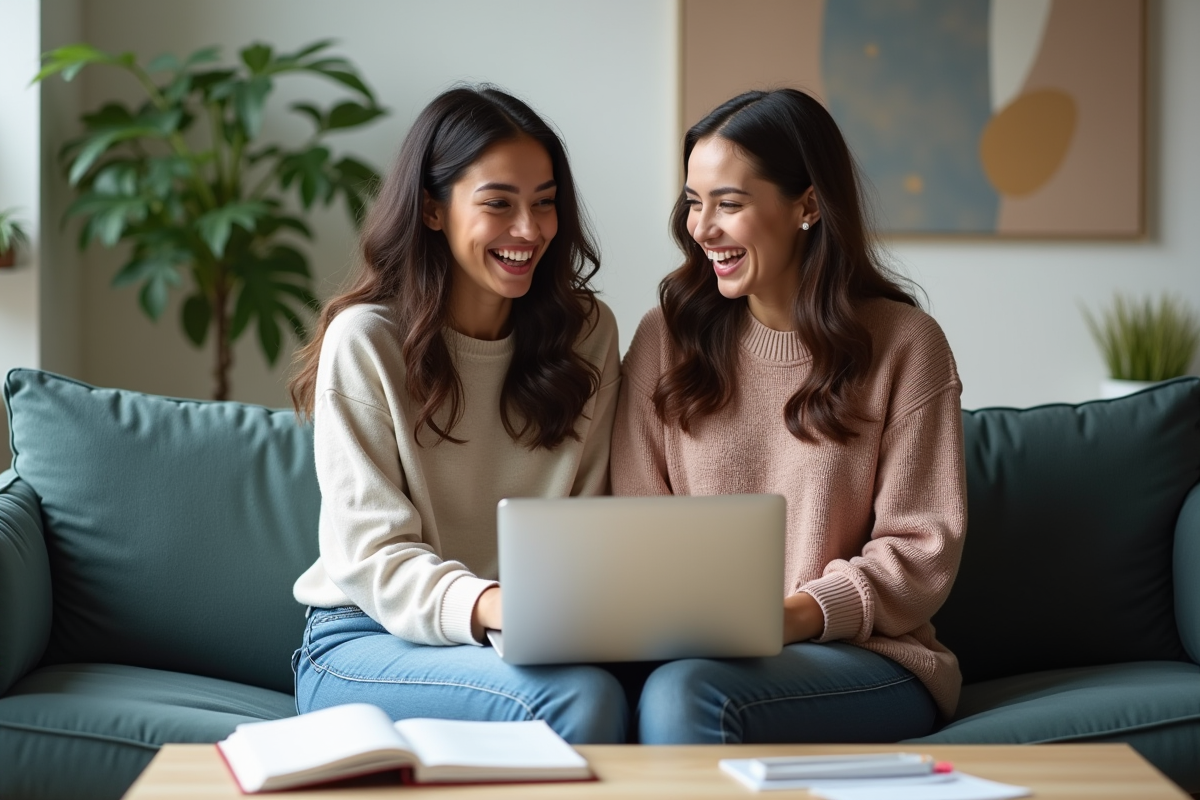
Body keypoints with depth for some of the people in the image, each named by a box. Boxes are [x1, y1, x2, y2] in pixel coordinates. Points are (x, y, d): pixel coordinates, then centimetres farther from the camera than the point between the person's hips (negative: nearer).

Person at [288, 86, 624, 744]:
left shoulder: (586, 332, 8)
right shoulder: (364, 339, -6)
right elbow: (372, 554, -13)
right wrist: (492, 606, -33)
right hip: (367, 637, -4)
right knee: (576, 698, -34)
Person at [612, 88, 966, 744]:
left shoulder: (902, 343, 0)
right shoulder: (668, 336, 10)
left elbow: (923, 546, -3)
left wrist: (796, 614, -18)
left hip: (864, 658, -2)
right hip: (695, 644, 3)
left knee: (683, 695, -34)